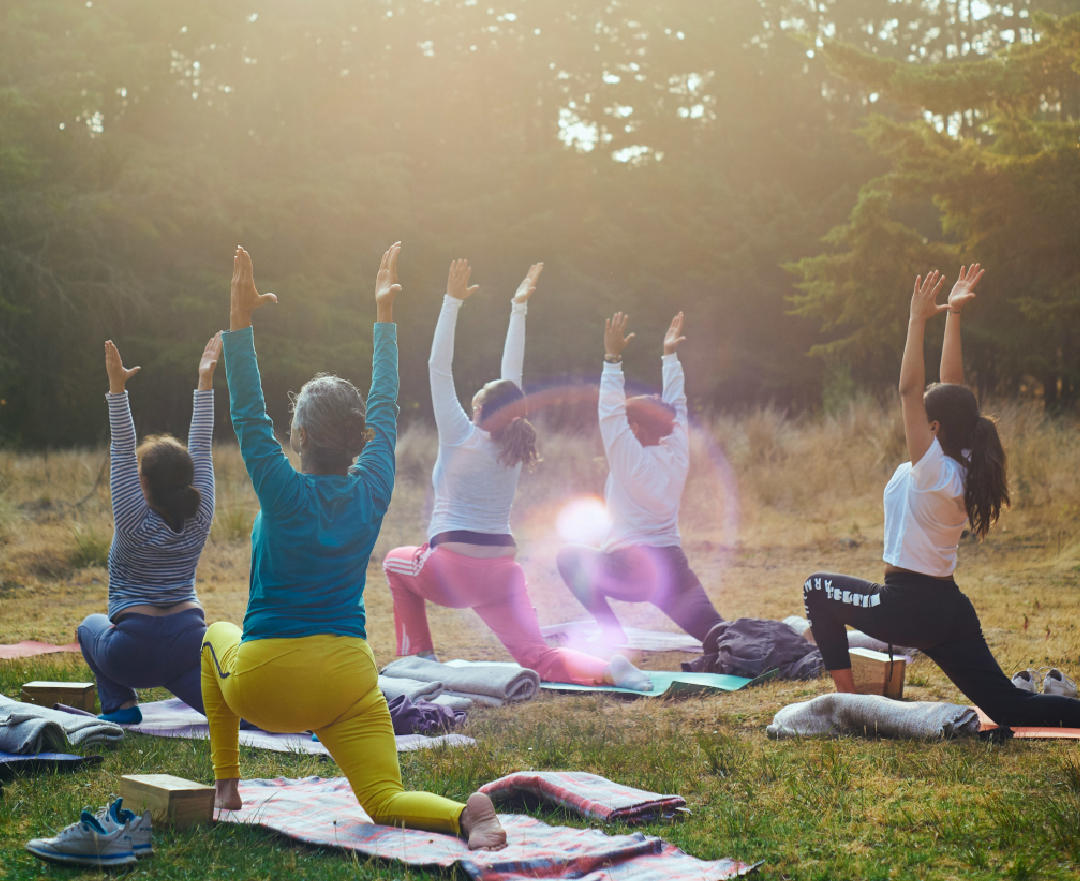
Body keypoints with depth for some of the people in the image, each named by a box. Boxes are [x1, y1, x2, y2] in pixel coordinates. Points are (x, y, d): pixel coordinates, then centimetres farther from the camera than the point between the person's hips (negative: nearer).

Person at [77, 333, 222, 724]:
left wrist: (117, 389, -18)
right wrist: (205, 380, 5)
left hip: (134, 651, -2)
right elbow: (201, 448, 3)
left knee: (90, 626, 28)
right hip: (189, 640, 3)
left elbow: (121, 454, -14)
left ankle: (121, 703, 11)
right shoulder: (199, 520, -1)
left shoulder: (136, 523, -10)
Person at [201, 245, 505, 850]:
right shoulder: (372, 491, -2)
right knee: (386, 803, 1)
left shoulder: (286, 494, -12)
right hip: (347, 680, 2)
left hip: (264, 684, -2)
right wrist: (386, 314, 16)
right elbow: (386, 408, 10)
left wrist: (241, 320, -15)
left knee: (218, 636, 32)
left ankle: (226, 783, 30)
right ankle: (467, 813, -33)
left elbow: (249, 416, -12)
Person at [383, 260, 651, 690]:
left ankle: (419, 655, 21)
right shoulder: (514, 446, 5)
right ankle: (607, 668, -31)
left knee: (396, 562, 28)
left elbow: (439, 368, -5)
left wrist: (453, 301, -4)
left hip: (450, 570, -4)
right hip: (501, 571, 4)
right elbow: (512, 374, 13)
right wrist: (518, 308, 17)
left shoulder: (461, 438, -6)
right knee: (536, 658, -3)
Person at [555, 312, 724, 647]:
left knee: (569, 557, 16)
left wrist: (612, 358, -12)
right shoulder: (677, 457, 7)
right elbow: (676, 406, 17)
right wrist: (670, 356, 22)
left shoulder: (631, 461, -9)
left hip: (631, 573, -5)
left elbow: (611, 412, -12)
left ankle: (611, 633, 6)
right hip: (675, 569, 6)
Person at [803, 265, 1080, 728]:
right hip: (952, 610, 8)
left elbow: (908, 390, -21)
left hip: (909, 607, -8)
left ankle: (847, 697, 10)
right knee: (1009, 708, 8)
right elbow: (951, 387, 9)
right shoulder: (964, 467, 4)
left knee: (818, 588, 13)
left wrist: (918, 321, -19)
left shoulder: (933, 470, -17)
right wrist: (953, 315, 10)